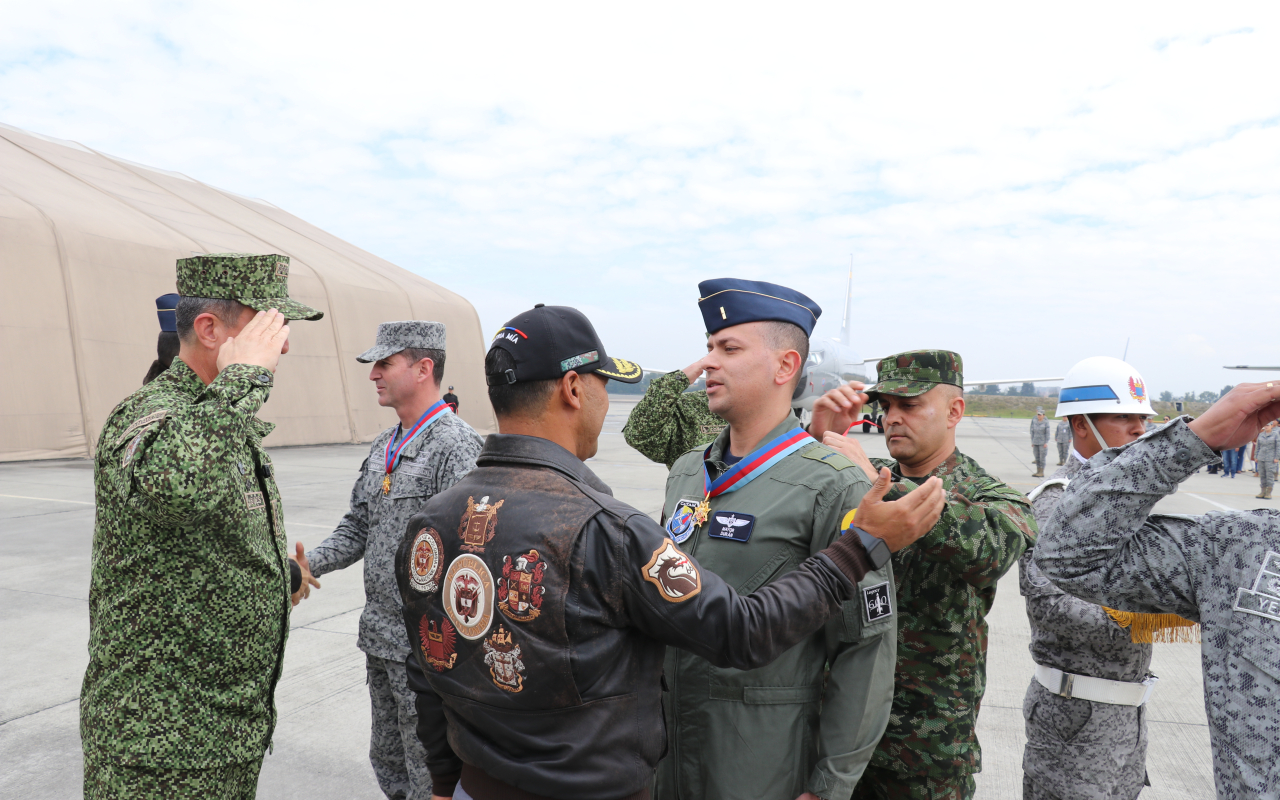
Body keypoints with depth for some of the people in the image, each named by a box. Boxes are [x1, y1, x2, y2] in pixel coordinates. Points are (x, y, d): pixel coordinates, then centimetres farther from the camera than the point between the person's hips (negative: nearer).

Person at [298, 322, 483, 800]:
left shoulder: (457, 446, -17)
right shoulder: (383, 447, 11)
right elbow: (357, 527, 17)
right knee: (387, 760, 22)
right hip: (379, 638, 9)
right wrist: (308, 564, 0)